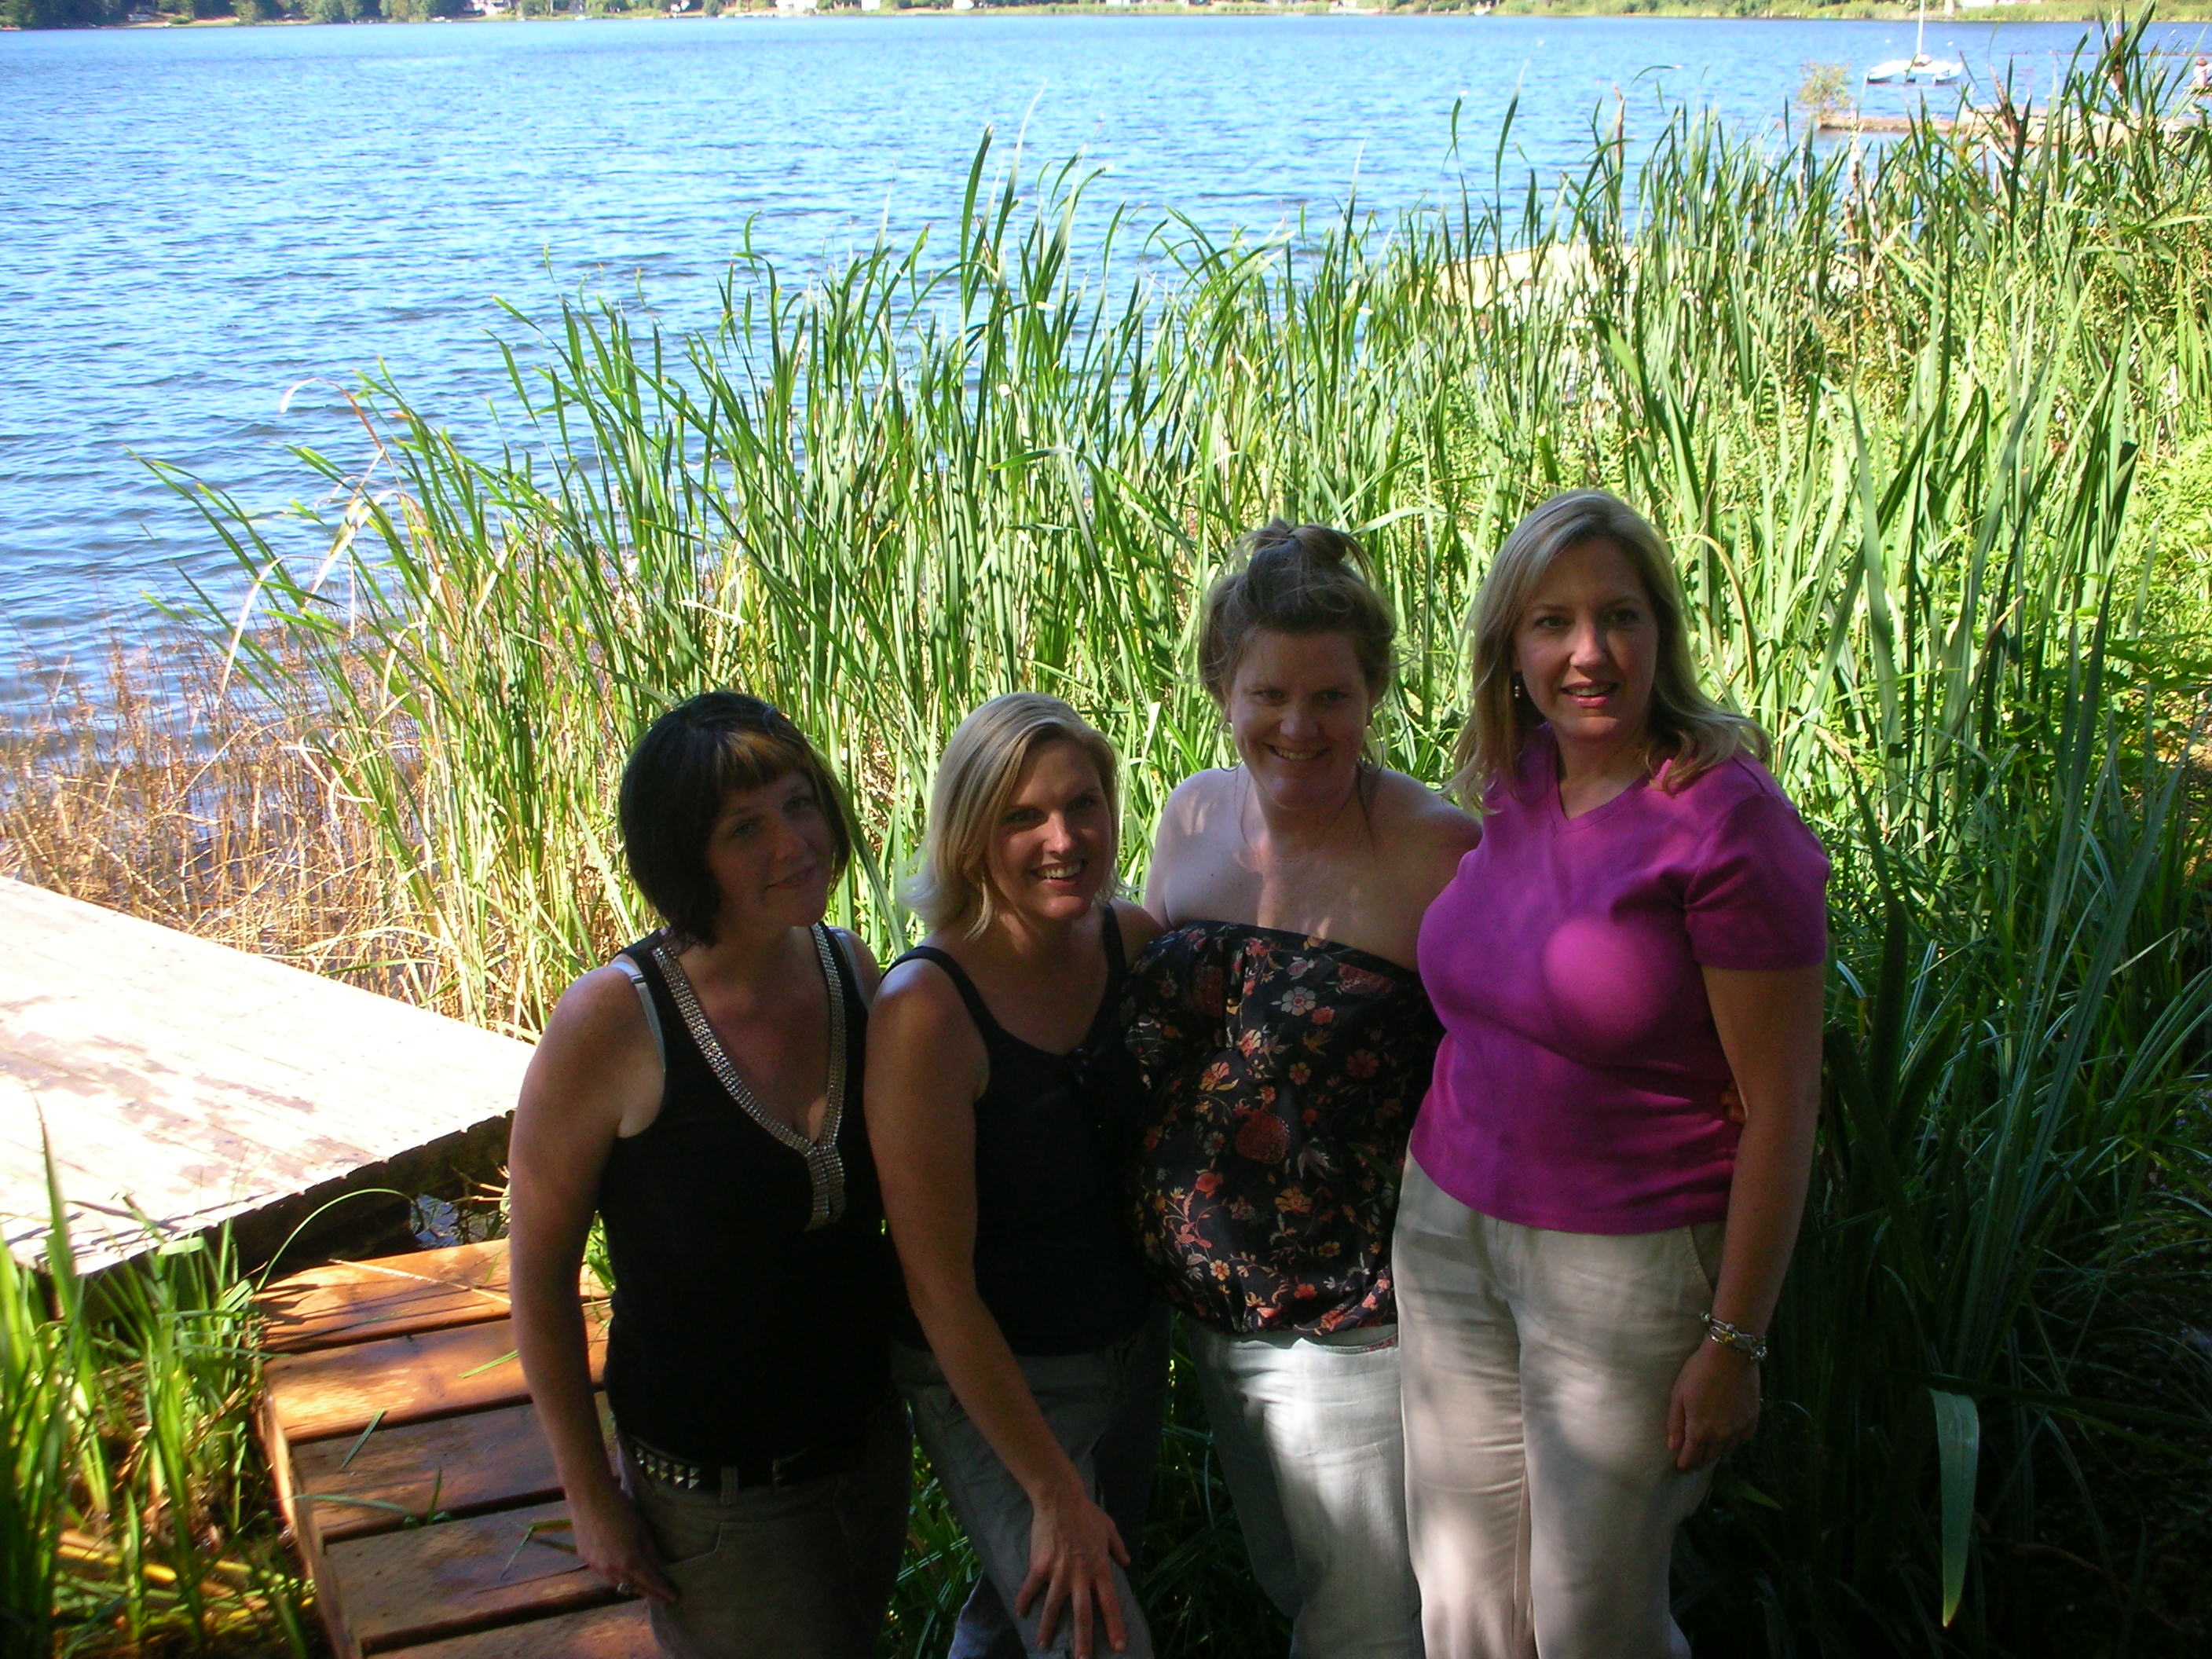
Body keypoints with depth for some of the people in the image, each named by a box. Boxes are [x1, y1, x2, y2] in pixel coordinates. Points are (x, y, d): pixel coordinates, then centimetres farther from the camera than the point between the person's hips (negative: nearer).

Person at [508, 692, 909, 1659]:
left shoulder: (852, 971, -7)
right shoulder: (614, 1022, -23)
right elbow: (538, 1279, -13)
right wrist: (591, 1497, -9)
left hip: (871, 1447, 5)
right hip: (714, 1496, -5)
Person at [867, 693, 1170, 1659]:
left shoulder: (1133, 943, -8)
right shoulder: (925, 1008, -25)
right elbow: (938, 1283, -23)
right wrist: (1053, 1495, -20)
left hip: (1134, 1351, 6)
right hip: (992, 1382, -6)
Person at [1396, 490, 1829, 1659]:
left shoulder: (1726, 819, -17)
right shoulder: (1511, 792, 3)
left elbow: (1781, 1105, -15)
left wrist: (1735, 1341, -14)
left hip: (1628, 1266, -6)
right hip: (1451, 1233, 6)